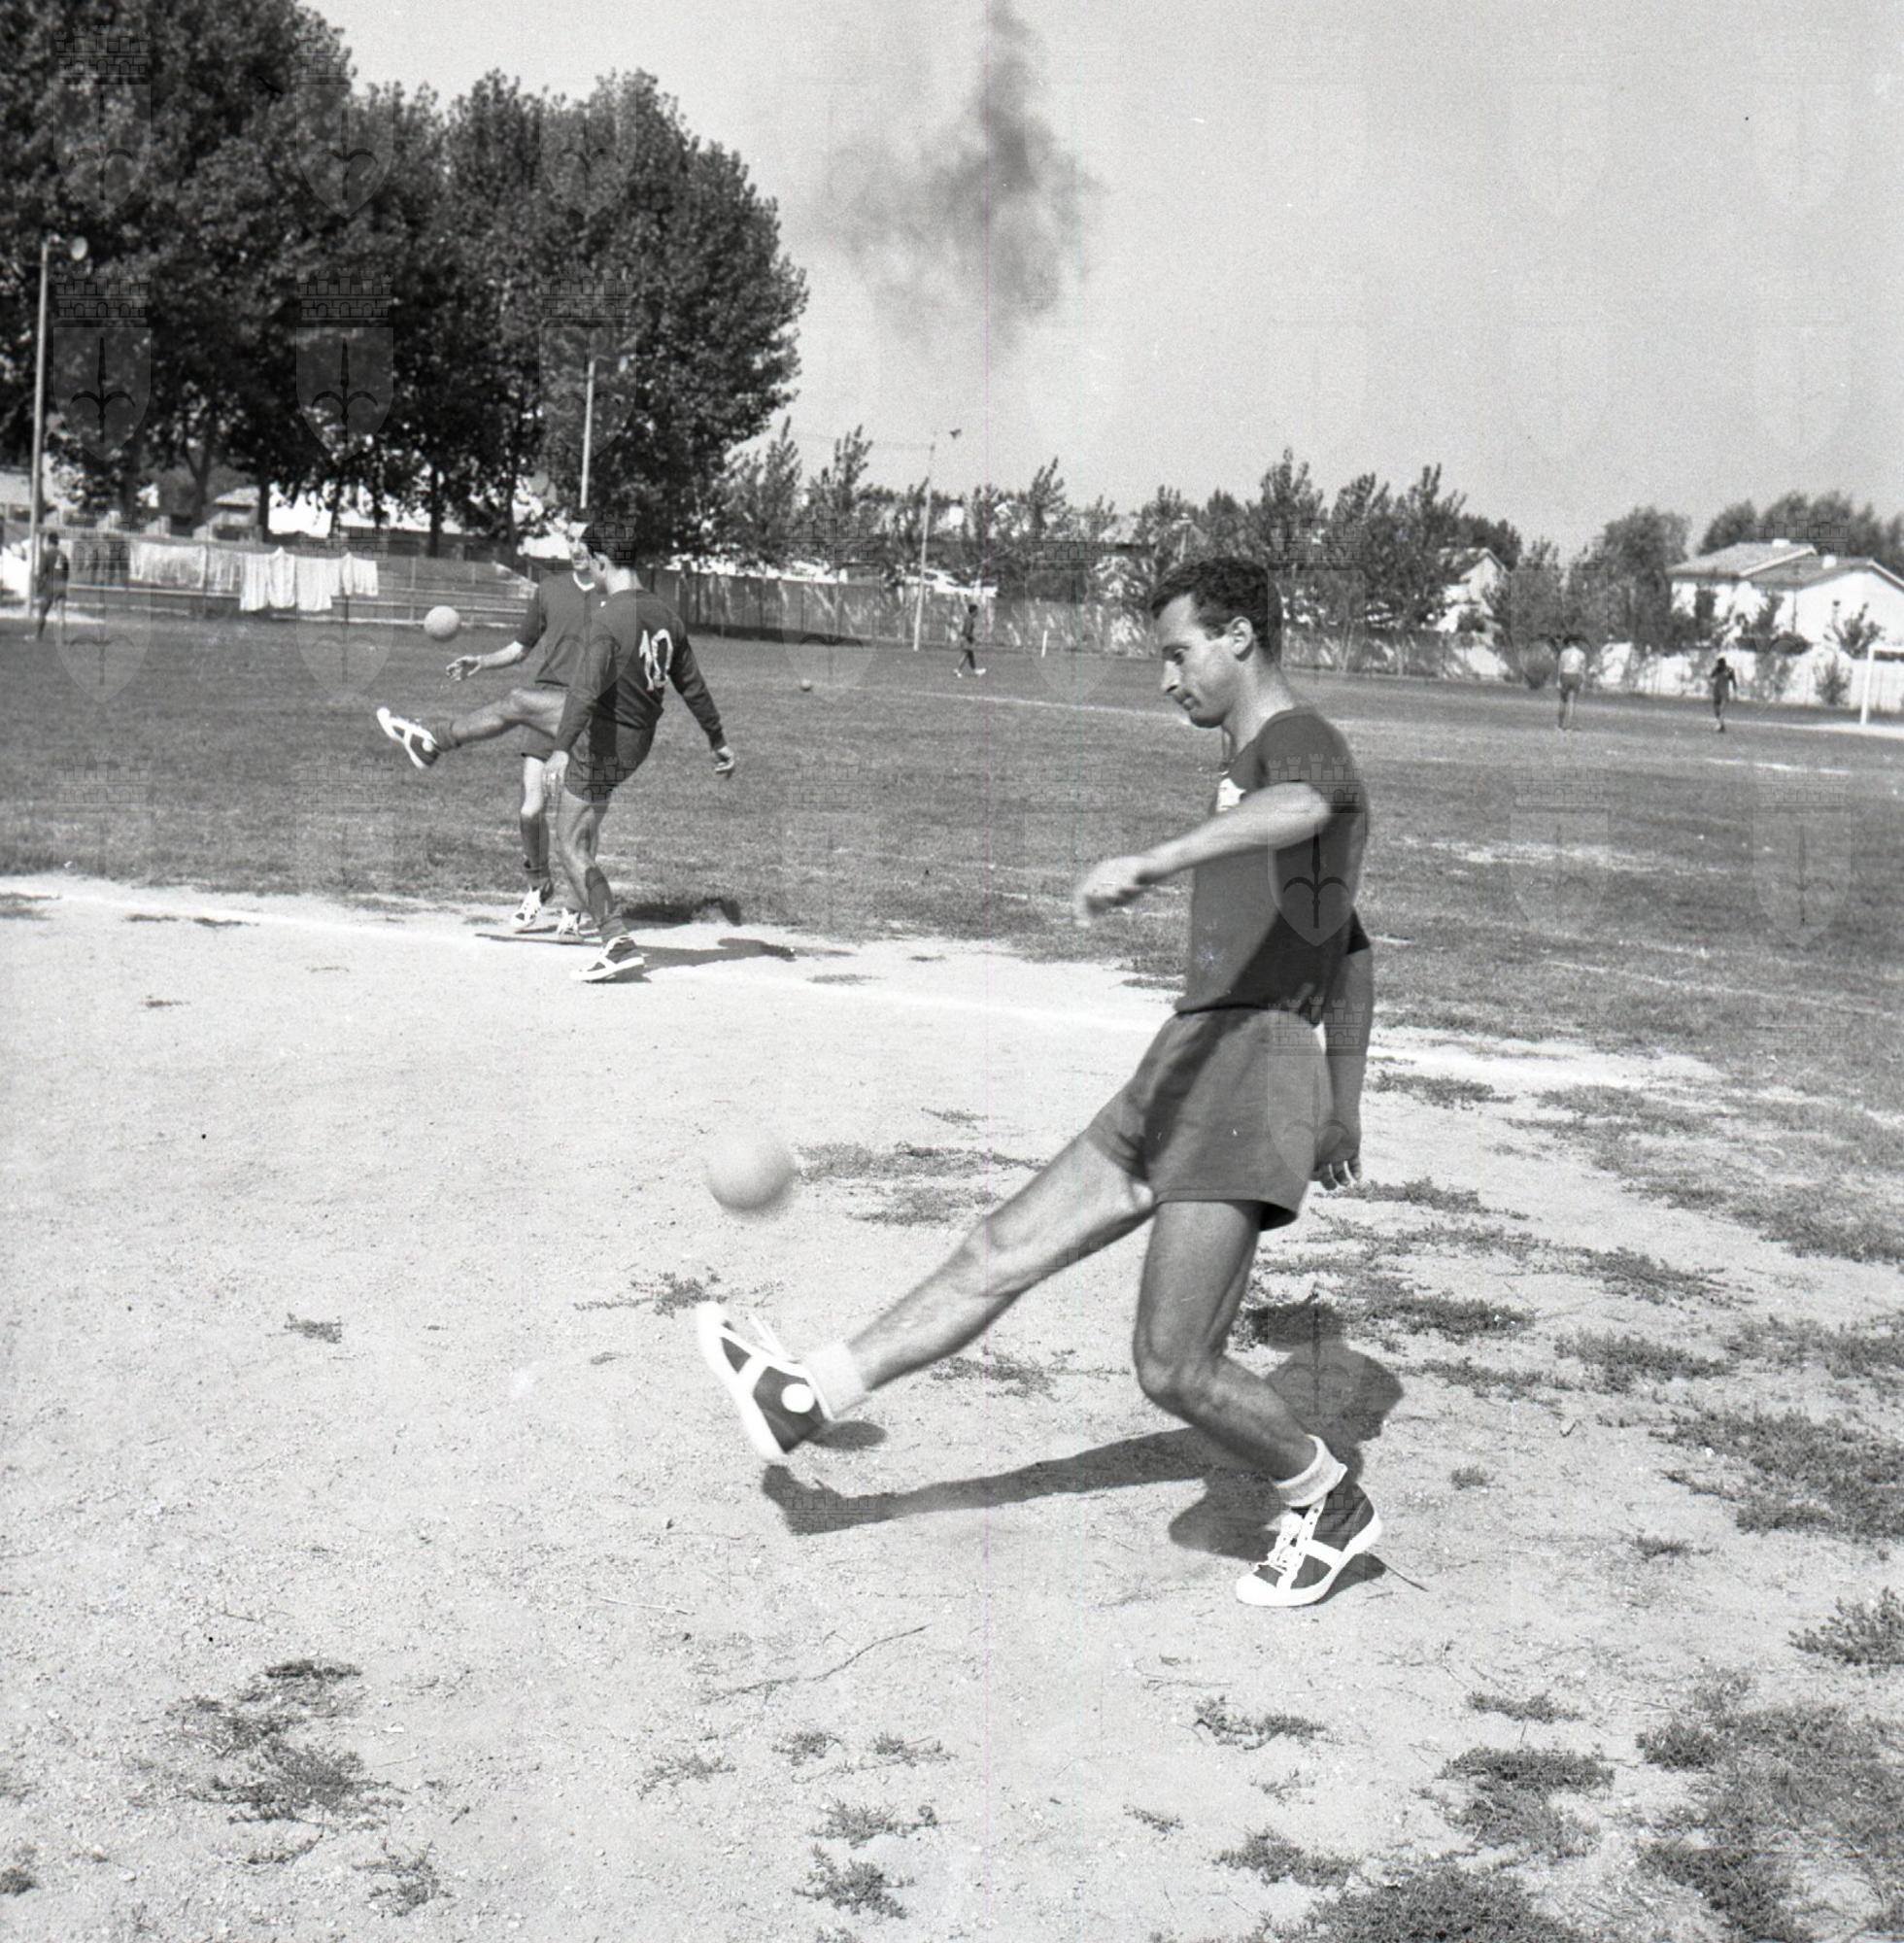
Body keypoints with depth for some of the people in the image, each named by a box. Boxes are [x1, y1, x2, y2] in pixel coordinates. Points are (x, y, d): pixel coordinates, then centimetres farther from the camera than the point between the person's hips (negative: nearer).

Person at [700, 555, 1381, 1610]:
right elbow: (1353, 951, 32)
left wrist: (1151, 861, -49)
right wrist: (1343, 1106, 35)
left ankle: (1327, 1504, 12)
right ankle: (804, 1397, 14)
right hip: (1178, 1083, 10)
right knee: (1001, 1252, 9)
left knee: (1172, 1367, -11)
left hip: (1252, 1062, -10)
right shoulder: (1250, 765, 24)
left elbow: (1298, 809, -35)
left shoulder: (1297, 741, -6)